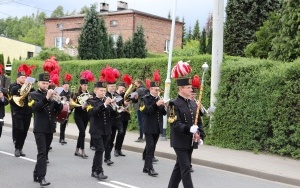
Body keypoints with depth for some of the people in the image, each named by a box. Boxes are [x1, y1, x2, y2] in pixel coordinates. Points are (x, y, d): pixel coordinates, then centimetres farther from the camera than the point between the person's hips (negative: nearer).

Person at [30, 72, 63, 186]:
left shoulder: (51, 94, 14)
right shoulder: (34, 95, -1)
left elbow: (58, 109, 7)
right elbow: (35, 107, -20)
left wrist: (57, 100, -12)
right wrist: (47, 98, -31)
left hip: (50, 129, 6)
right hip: (40, 129, -6)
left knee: (44, 153, 11)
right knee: (42, 153, -14)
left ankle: (37, 175, 23)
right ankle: (42, 178, -17)